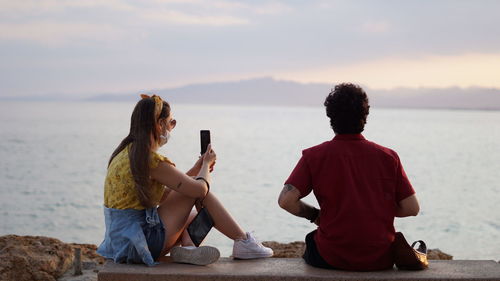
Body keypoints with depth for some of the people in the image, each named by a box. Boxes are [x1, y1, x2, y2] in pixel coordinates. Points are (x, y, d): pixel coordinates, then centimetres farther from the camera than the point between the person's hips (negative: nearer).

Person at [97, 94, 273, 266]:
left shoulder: (125, 152, 12)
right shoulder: (152, 161, -17)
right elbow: (200, 189, -14)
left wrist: (196, 169, 17)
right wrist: (207, 163, 8)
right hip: (143, 240, -9)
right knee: (197, 189, -1)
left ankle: (185, 247, -4)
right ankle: (243, 242, 4)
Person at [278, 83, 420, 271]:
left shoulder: (314, 156, -4)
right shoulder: (388, 156, -1)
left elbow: (286, 200, -13)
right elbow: (412, 208, -1)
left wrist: (315, 215, 5)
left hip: (332, 259, -1)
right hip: (381, 259, 2)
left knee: (311, 240, 33)